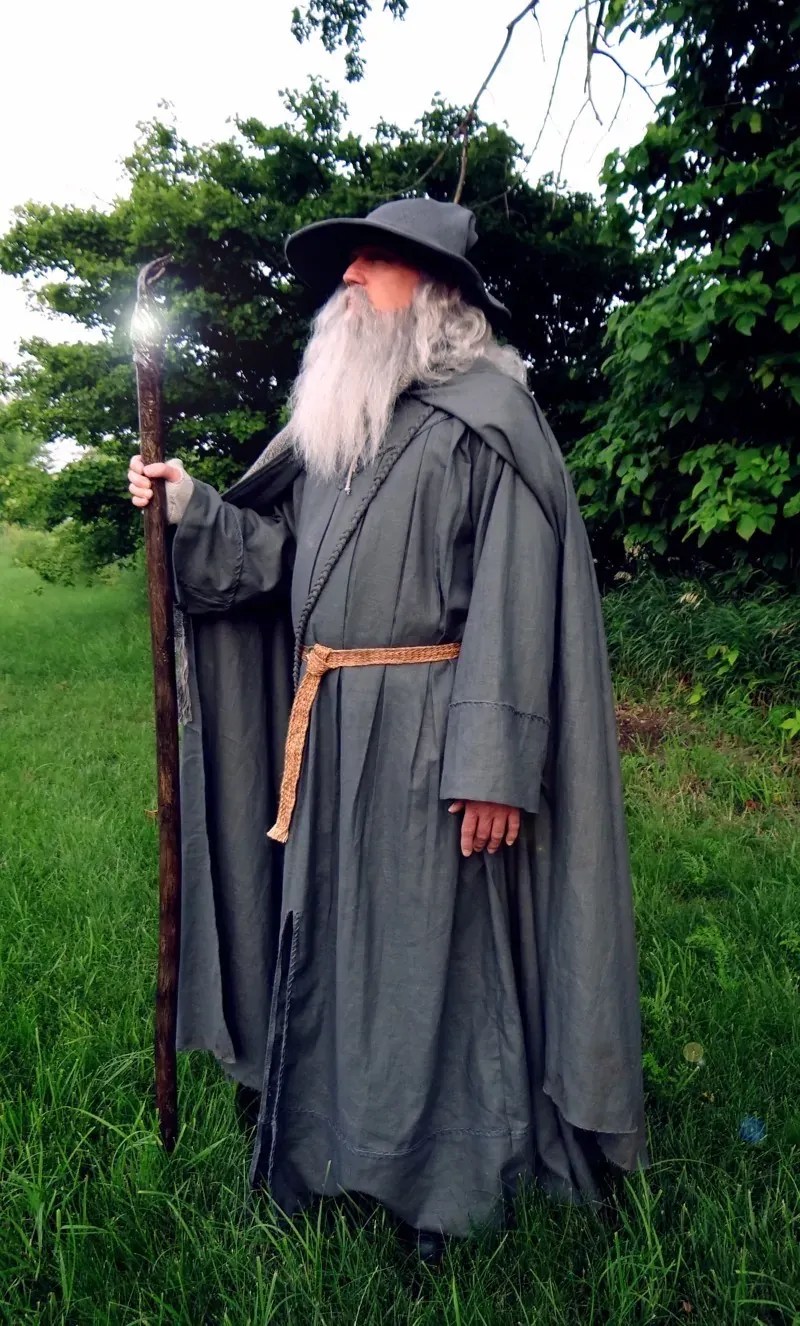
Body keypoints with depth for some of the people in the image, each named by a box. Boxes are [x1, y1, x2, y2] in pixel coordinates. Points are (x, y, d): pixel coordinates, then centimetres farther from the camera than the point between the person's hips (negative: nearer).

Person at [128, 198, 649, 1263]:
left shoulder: (487, 414, -6)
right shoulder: (338, 417, 17)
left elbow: (517, 601, -14)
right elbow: (273, 549, 14)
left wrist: (493, 766, -19)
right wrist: (190, 506, -2)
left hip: (426, 734, -7)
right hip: (325, 734, 8)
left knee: (434, 953, 5)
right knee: (329, 942, 17)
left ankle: (451, 1183, 28)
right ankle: (335, 1148, 39)